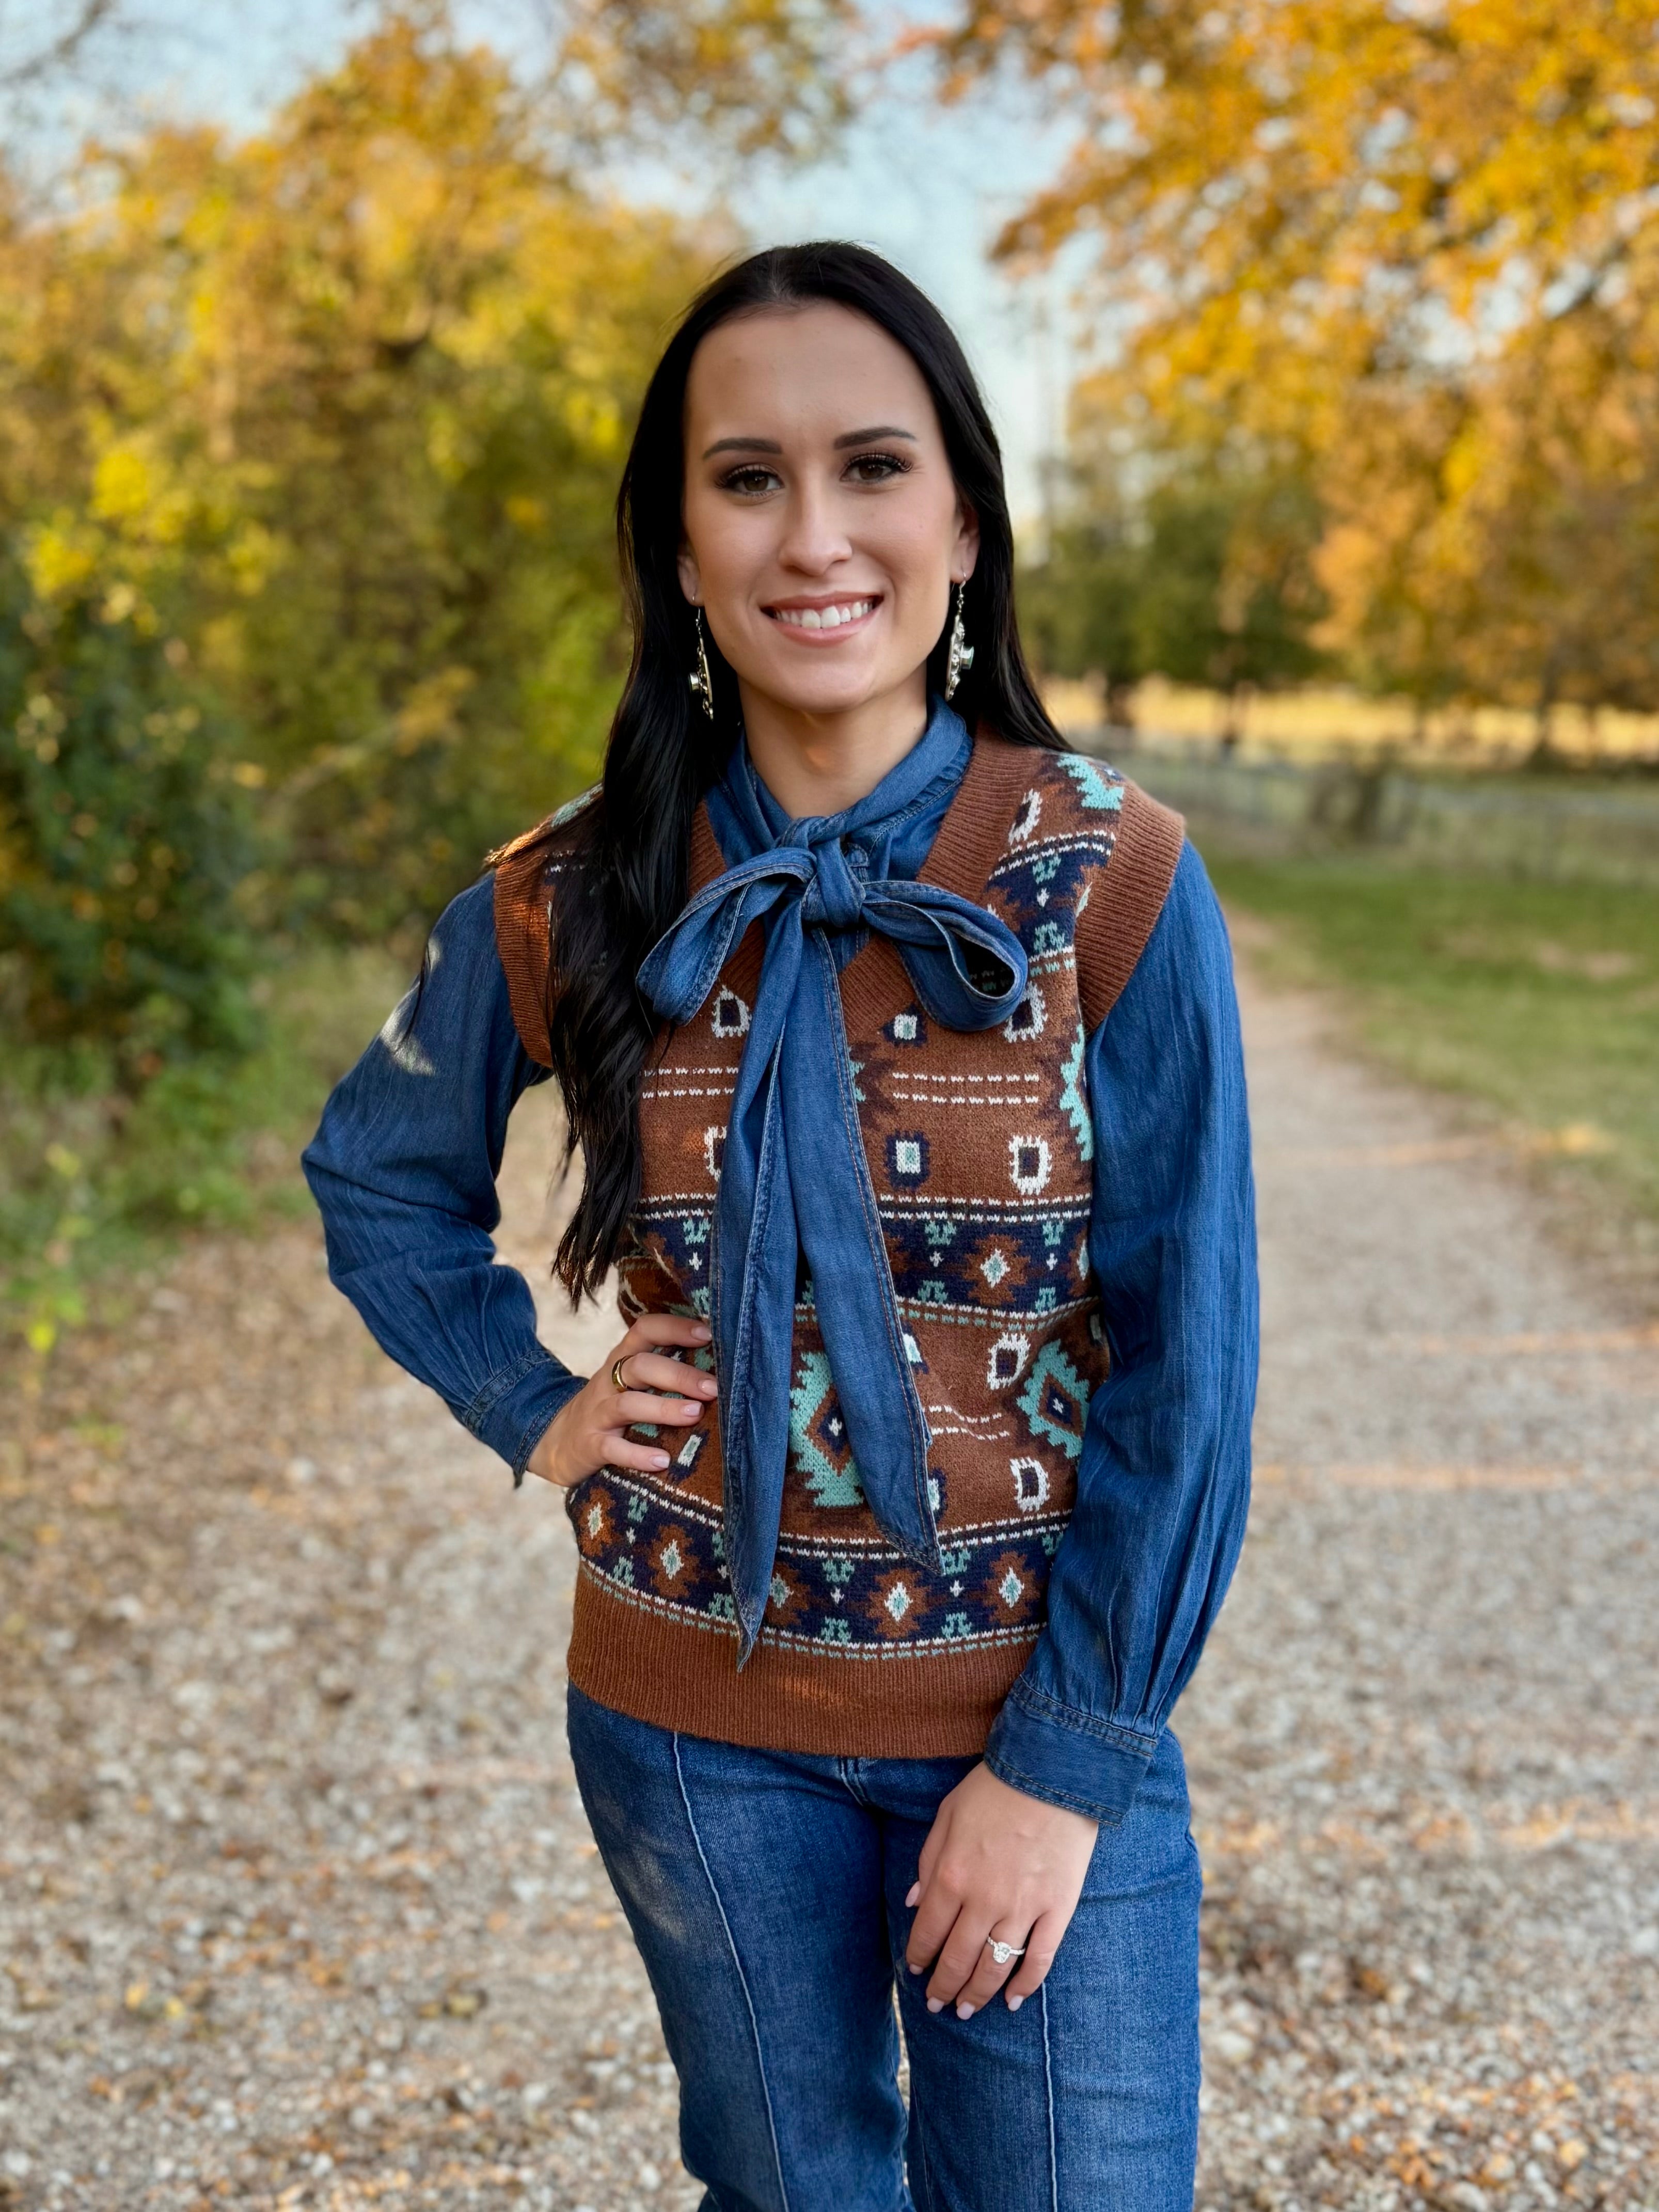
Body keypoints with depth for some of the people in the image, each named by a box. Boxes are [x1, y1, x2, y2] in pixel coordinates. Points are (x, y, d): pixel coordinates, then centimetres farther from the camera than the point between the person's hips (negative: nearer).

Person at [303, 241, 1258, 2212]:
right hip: (697, 1731, 2)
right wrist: (536, 1414, -1)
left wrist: (1071, 1762, -9)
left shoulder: (1114, 886, -13)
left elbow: (1183, 1363, -10)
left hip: (1044, 1724, -1)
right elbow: (380, 1178, 11)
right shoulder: (573, 907, -7)